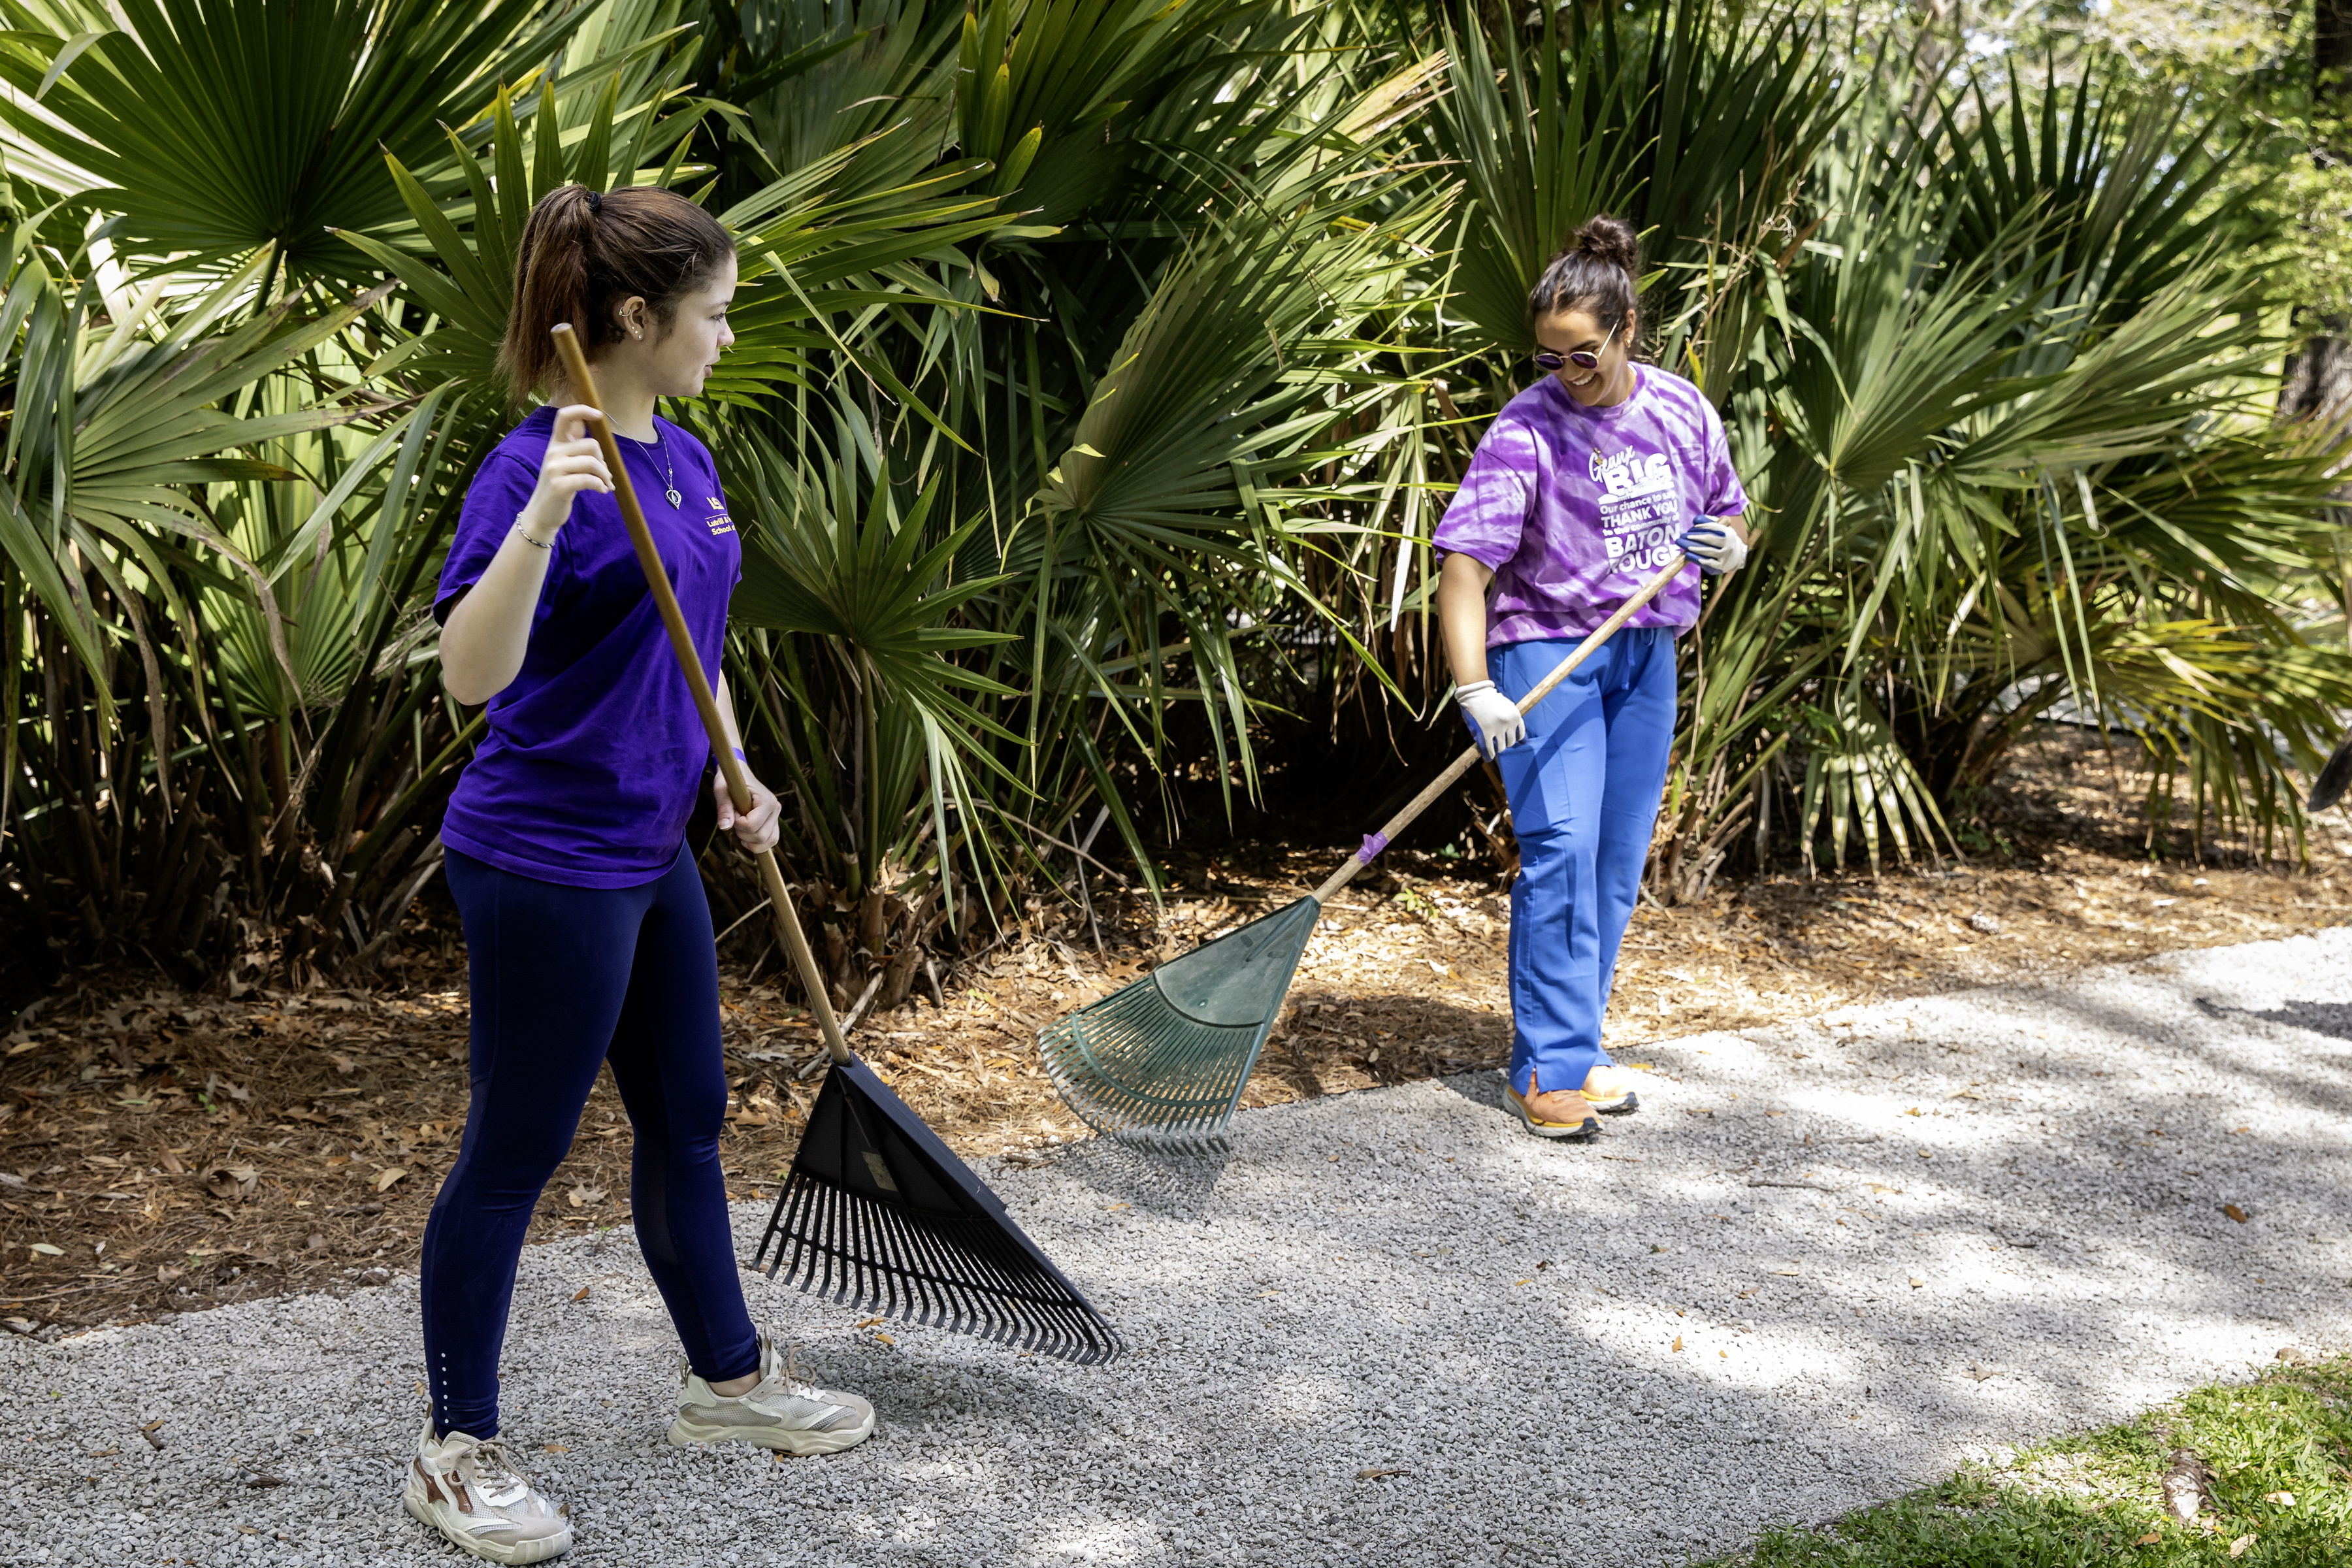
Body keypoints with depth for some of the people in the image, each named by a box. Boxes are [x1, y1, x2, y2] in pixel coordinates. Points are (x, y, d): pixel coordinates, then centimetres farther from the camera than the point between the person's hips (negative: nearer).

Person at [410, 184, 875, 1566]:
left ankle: (731, 1378, 37)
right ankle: (458, 1451, 18)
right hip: (546, 864, -9)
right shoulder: (538, 466, -19)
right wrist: (542, 515, -40)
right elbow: (471, 674, -30)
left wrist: (732, 776, 15)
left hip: (650, 853, 9)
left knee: (689, 1119, 19)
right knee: (516, 1152, 3)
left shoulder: (685, 458, 8)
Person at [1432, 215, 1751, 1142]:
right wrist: (1476, 690, -34)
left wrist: (1727, 544, -8)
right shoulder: (1527, 430, -14)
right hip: (1545, 651, -5)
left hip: (1647, 654, 6)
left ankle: (1574, 1052, 20)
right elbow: (1464, 568, -22)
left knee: (1618, 862, 8)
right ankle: (1550, 1072, -10)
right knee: (1561, 849, -15)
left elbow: (1730, 513, 17)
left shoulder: (1680, 410, 2)